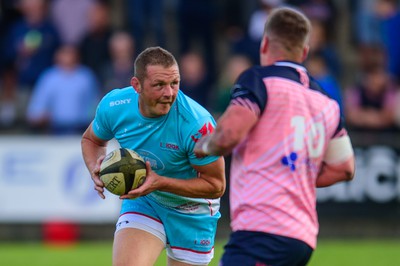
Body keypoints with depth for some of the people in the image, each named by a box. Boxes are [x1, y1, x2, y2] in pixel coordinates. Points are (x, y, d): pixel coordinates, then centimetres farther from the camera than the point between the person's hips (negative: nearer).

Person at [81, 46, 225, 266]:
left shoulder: (196, 123, -31)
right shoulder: (113, 106, -18)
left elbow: (216, 185, -22)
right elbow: (90, 139, 6)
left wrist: (160, 182, -34)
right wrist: (96, 168, -18)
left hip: (192, 214, -2)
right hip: (142, 203, 2)